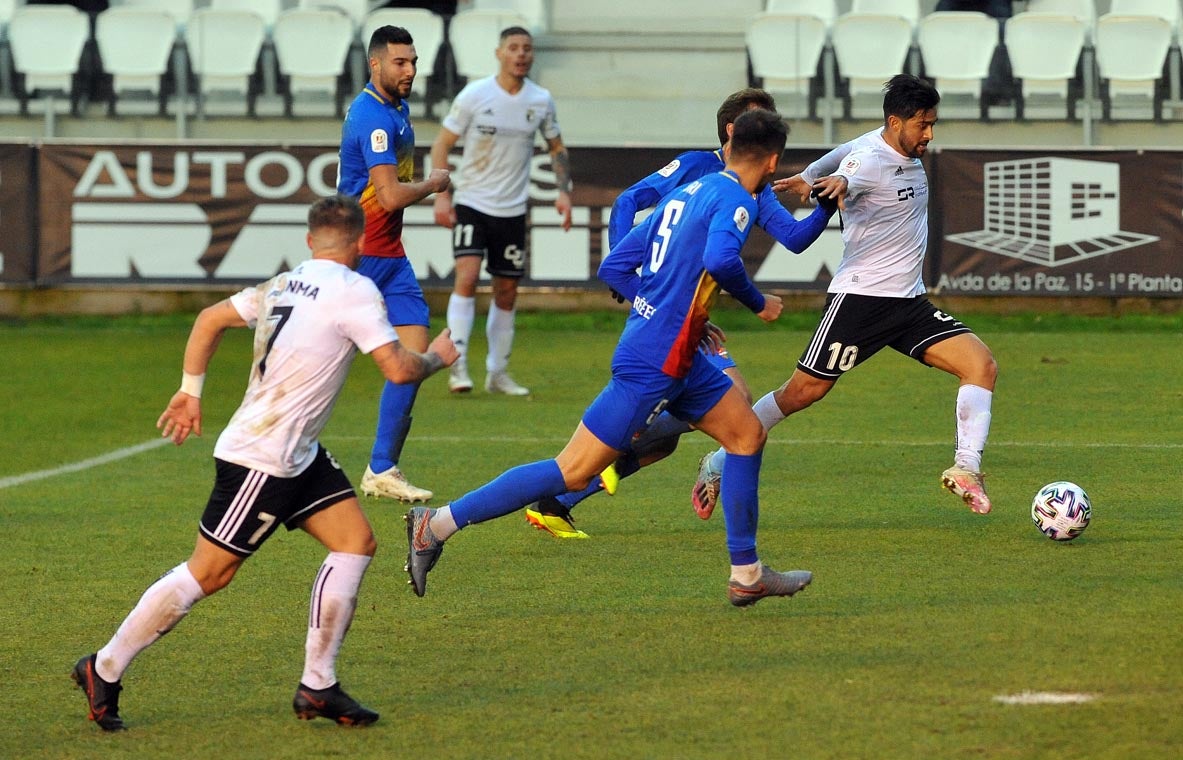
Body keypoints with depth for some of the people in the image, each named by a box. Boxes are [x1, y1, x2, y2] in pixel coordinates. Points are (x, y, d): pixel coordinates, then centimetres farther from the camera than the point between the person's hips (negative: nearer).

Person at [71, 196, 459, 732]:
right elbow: (398, 370, -18)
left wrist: (190, 392, 22)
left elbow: (211, 320, 16)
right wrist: (437, 358, 3)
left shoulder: (283, 285, 10)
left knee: (356, 541, 4)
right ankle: (105, 670, 8)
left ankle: (317, 686, 4)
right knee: (208, 572, -2)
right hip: (261, 460, -9)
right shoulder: (353, 291, -14)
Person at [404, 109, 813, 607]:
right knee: (574, 471, -6)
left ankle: (747, 575, 20)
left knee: (747, 435, 15)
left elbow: (614, 268, 14)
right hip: (654, 365, -10)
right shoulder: (736, 200, -11)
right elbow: (719, 259, -32)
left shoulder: (687, 194, 14)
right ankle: (438, 524, -5)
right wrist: (758, 303, -14)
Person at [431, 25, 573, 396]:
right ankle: (457, 365, -18)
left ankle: (498, 373, 19)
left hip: (512, 210, 4)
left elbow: (557, 147, 16)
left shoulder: (541, 101, 2)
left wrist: (563, 191, 2)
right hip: (471, 203, -3)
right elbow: (442, 144, -2)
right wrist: (441, 195, -12)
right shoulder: (474, 95, -8)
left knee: (507, 292, 7)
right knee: (467, 276, -20)